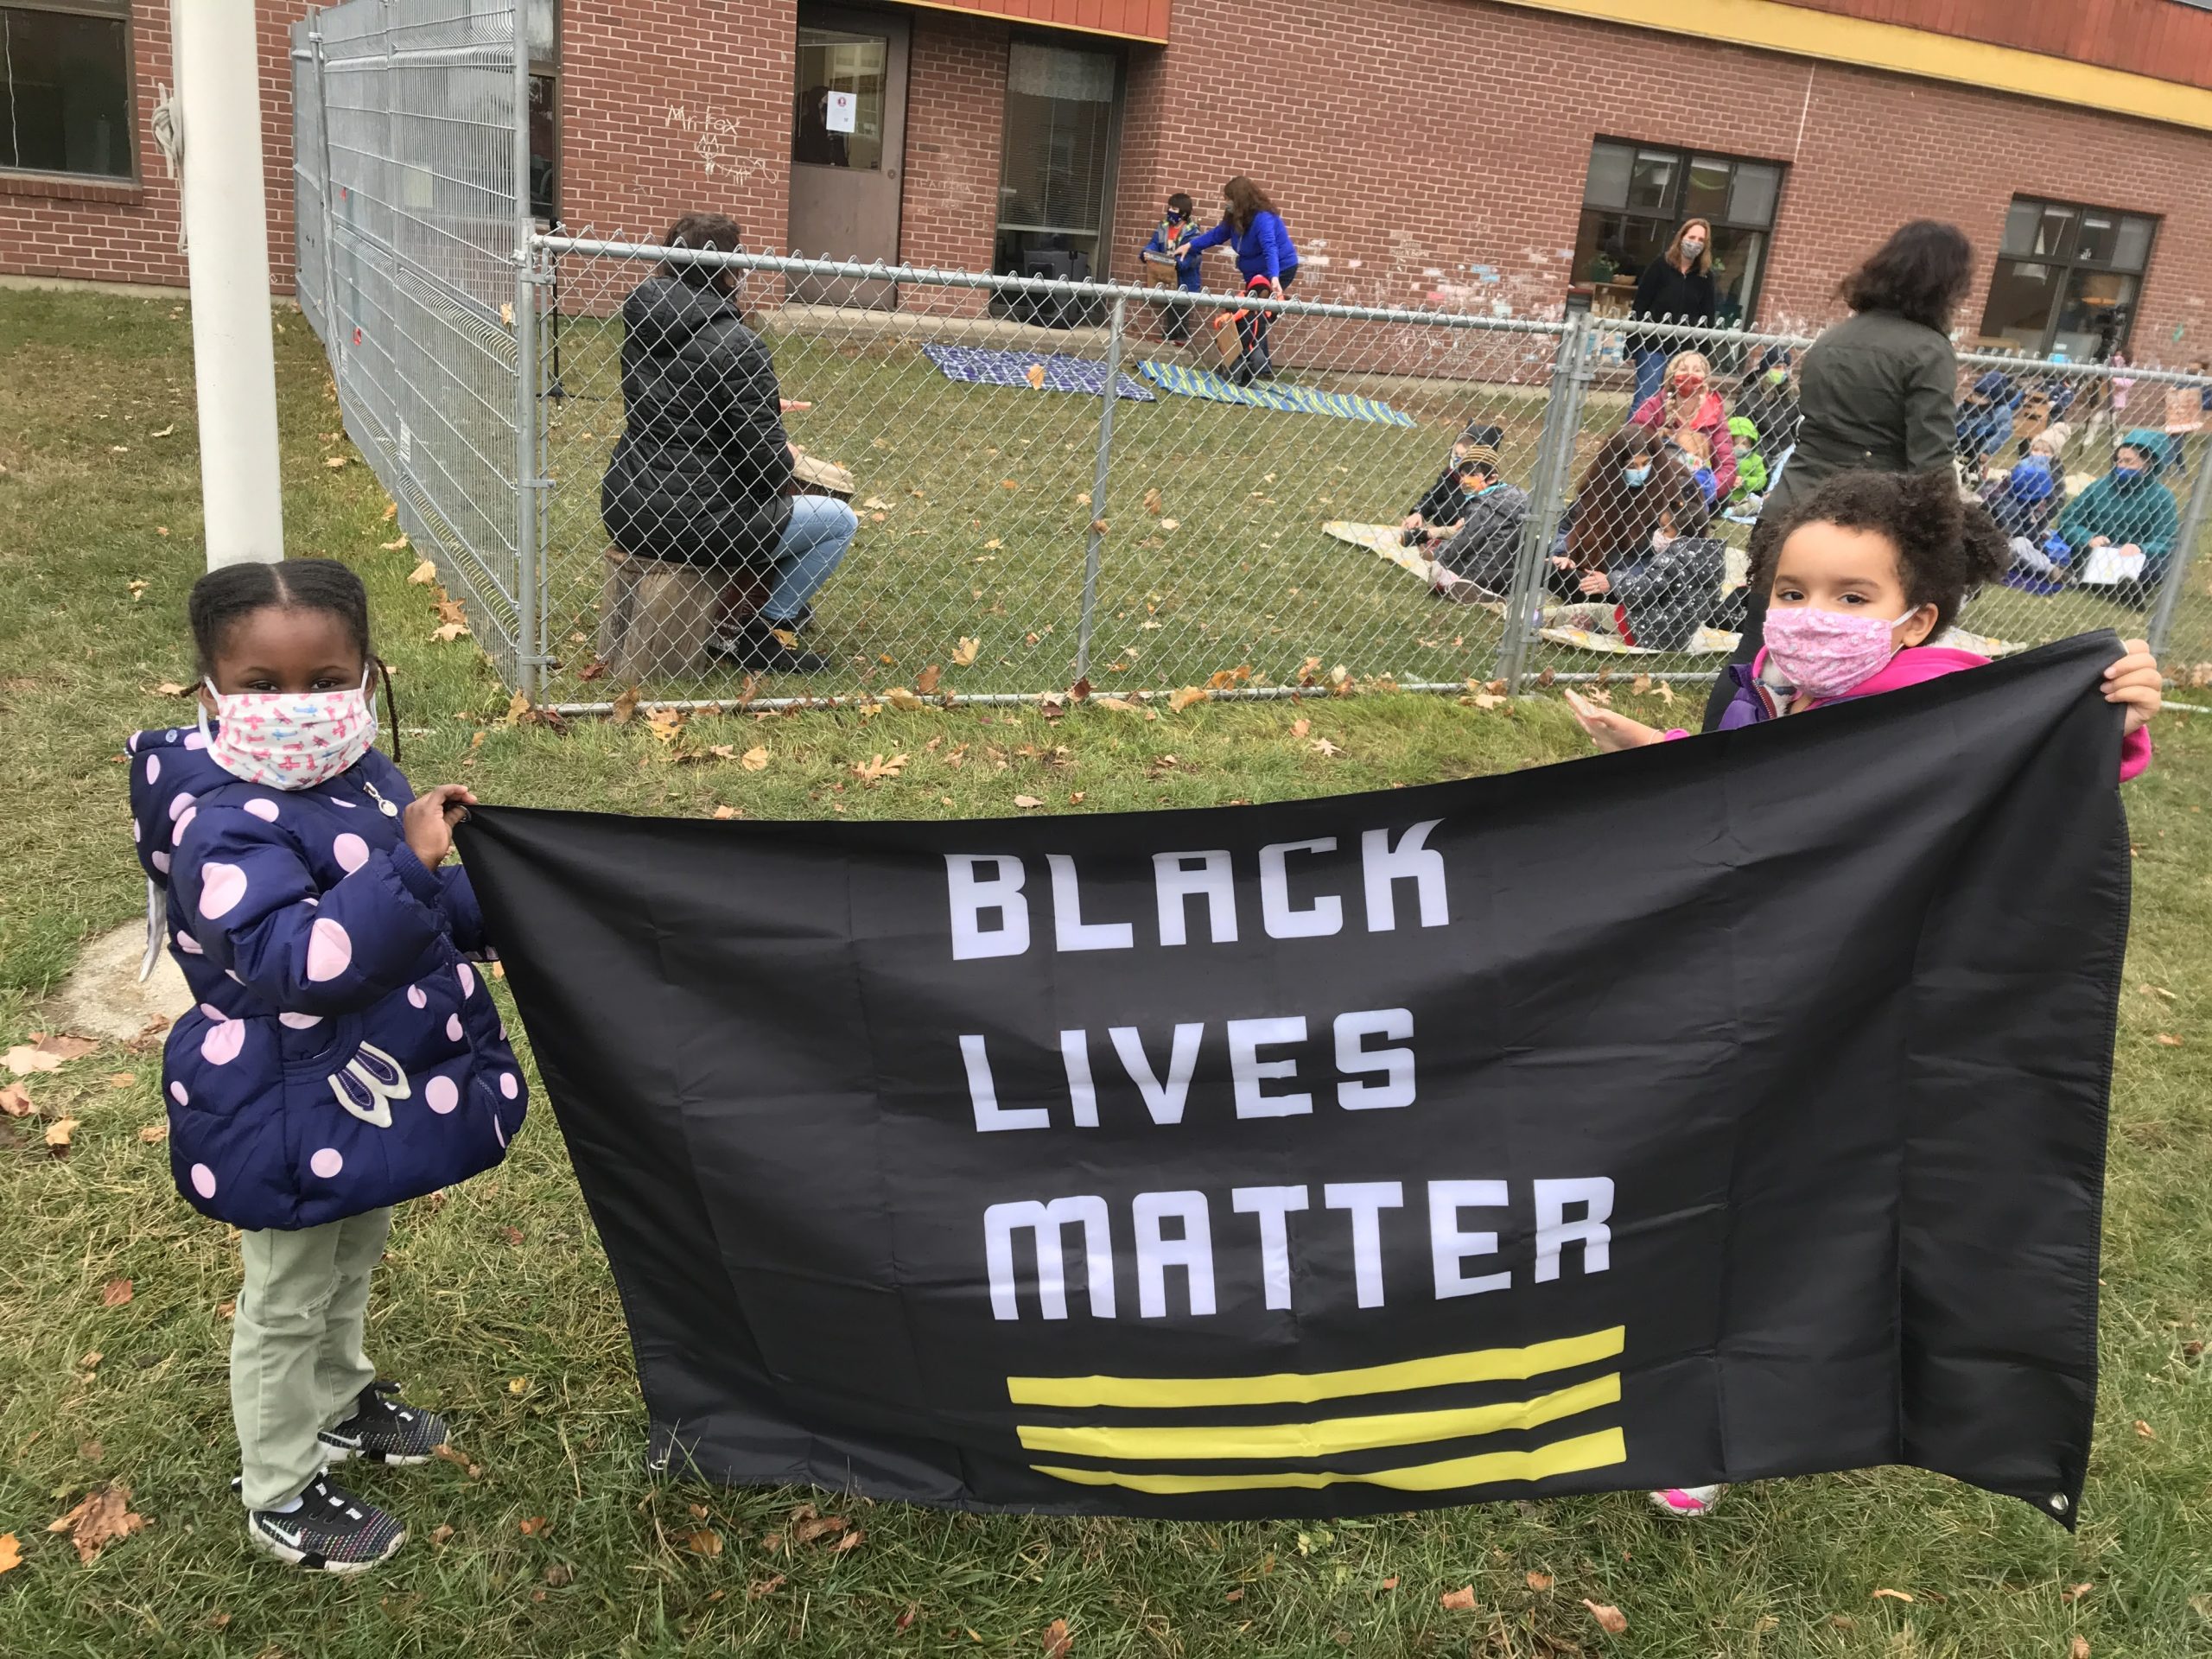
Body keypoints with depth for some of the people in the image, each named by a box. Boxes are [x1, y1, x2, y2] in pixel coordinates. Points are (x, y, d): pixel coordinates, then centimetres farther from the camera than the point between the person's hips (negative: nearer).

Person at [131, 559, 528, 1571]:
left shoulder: (362, 778, 0)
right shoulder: (227, 829, -29)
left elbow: (422, 910, 16)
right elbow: (301, 960, -40)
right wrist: (409, 864, -46)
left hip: (367, 1097, 9)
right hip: (292, 1125, -9)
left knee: (351, 1269, 30)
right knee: (288, 1306, 12)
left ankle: (338, 1404, 55)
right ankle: (280, 1496, 33)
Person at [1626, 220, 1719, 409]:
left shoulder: (1705, 276, 7)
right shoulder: (1660, 266, -2)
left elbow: (1708, 317, 9)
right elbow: (1639, 307, -4)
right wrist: (1632, 347, -8)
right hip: (1653, 346, -3)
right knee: (1645, 399, -4)